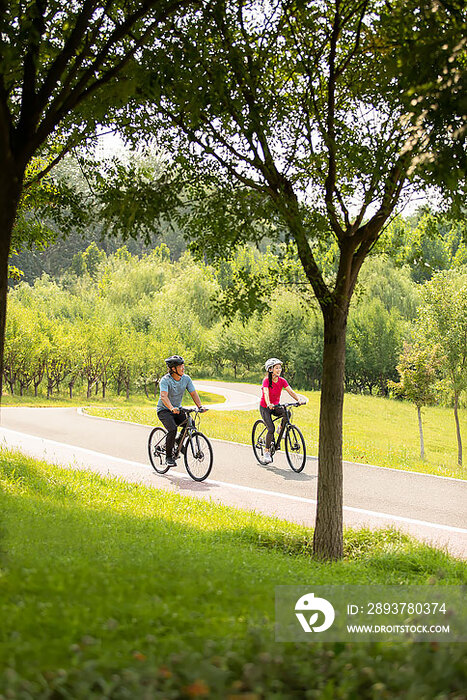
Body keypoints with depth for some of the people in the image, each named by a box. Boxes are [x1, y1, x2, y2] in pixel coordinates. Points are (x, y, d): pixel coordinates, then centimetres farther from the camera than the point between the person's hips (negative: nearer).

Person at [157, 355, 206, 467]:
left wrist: (200, 406, -27)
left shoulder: (186, 379, -6)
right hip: (164, 410, -5)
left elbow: (193, 393, -10)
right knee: (172, 429, -28)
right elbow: (164, 396, -36)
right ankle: (168, 457, -13)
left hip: (178, 409, 5)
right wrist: (172, 408, -53)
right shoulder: (165, 380, -22)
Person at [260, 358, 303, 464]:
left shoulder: (282, 381, -6)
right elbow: (266, 394, -35)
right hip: (265, 407, -4)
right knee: (271, 429, -18)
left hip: (276, 406, 4)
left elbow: (291, 391, -15)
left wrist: (299, 400, -34)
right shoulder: (266, 380, -20)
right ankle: (267, 451, 1)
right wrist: (269, 404, -54)